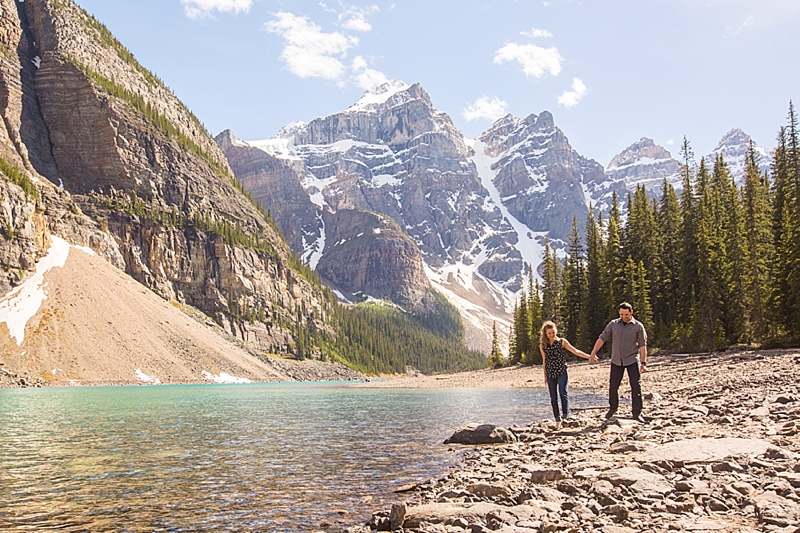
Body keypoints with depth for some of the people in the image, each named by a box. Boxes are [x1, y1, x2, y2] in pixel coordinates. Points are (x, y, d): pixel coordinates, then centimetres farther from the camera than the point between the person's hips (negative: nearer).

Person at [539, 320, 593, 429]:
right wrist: (545, 376, 14)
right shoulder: (542, 346, 7)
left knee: (563, 394, -21)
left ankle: (565, 415, -25)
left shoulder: (562, 342, 0)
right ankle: (558, 420, 12)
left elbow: (575, 351, -1)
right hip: (550, 375, 3)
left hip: (562, 372, -3)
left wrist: (589, 356, -10)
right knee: (553, 398, 5)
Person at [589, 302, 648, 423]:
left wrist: (643, 363, -11)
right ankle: (613, 408, 28)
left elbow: (642, 345, -4)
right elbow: (602, 338, 2)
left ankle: (636, 413, 4)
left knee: (636, 386, -6)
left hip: (632, 360, -2)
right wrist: (593, 353, -8)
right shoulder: (613, 324, 4)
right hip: (616, 361, 2)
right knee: (613, 386, 7)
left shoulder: (638, 326, -1)